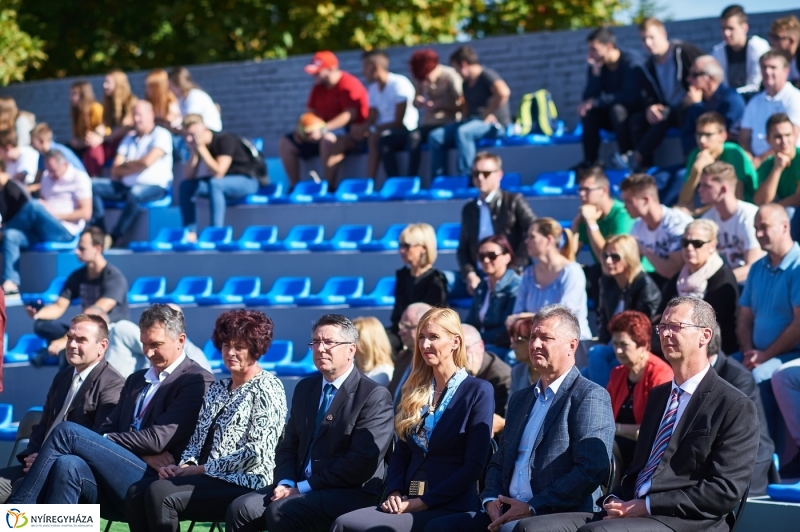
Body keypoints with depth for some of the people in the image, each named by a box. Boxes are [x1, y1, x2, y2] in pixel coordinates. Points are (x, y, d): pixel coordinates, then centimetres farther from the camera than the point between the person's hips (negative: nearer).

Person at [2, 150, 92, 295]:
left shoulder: (79, 178, -1)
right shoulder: (46, 177, 20)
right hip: (42, 230, 7)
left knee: (34, 206, -30)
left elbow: (86, 213, -8)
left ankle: (5, 227, -8)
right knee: (11, 236, -22)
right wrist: (41, 204, -4)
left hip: (65, 232, -7)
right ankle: (11, 282, -30)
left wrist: (55, 215, -12)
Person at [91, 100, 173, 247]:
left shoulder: (161, 135, -1)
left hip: (155, 186, -7)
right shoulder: (129, 139, 18)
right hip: (127, 186, 7)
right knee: (93, 186, -8)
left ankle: (113, 238, -34)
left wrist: (125, 165, 2)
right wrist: (135, 166, -7)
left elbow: (147, 162, -14)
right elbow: (115, 171, 10)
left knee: (135, 193, -40)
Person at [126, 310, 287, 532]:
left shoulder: (266, 388, -3)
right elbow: (196, 440, 19)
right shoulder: (217, 389, 20)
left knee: (160, 492, -27)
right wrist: (184, 466, -4)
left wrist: (202, 468, -11)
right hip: (207, 480, 7)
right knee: (136, 493, -16)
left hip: (243, 485, -7)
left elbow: (256, 454, -12)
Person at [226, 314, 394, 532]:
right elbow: (288, 446, 17)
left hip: (350, 494, -7)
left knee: (280, 511, -30)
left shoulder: (374, 396, -8)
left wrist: (303, 487, -16)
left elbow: (361, 463, -16)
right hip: (299, 487, 7)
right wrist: (285, 483, -5)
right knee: (240, 509, -15)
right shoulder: (305, 388, 16)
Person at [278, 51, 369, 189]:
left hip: (352, 135, -9)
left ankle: (330, 187, -37)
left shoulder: (348, 84, -13)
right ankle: (295, 187, -4)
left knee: (327, 139, -42)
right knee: (286, 143, 1)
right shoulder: (318, 87, 12)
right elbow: (310, 112, 13)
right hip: (321, 133, 9)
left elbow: (350, 114, -24)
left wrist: (323, 129, -32)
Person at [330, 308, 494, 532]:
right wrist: (395, 493, -2)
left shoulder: (477, 391, -2)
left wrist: (422, 502, -14)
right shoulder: (415, 390, 16)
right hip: (408, 503, 6)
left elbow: (474, 466, -9)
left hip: (449, 508, -6)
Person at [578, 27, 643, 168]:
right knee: (587, 112, -20)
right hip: (612, 115, 6)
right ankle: (591, 161, -17)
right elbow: (587, 100, -13)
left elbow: (629, 96, -30)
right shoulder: (595, 66, -4)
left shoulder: (631, 61, -19)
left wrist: (596, 102, -30)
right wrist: (596, 73, -23)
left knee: (617, 109, -35)